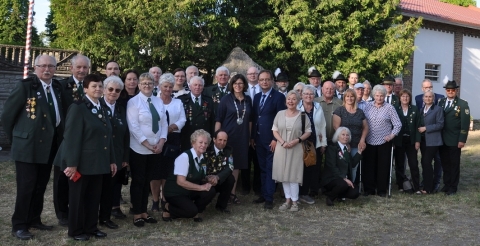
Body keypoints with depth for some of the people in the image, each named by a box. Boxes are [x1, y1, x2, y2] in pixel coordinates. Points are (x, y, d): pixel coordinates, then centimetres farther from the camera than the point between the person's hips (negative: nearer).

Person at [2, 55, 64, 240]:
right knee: (26, 187, 0)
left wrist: (59, 137, 10)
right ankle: (19, 225, 13)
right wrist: (15, 139, -1)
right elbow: (7, 115, -6)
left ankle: (34, 219, 29)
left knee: (41, 186, 15)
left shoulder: (57, 87, 7)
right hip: (28, 145, -6)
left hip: (50, 146, 6)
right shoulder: (25, 86, -10)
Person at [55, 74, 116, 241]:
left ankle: (91, 227, 26)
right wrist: (72, 163, -21)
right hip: (82, 163, -7)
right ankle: (76, 230, 19)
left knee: (94, 197, 13)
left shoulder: (103, 110, 13)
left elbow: (107, 137, 14)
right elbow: (72, 138, -17)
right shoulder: (78, 108, -10)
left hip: (98, 163, 7)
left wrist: (111, 160, 11)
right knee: (78, 197, 7)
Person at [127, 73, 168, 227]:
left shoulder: (159, 102, 8)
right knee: (138, 181, 4)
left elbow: (164, 124, 7)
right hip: (139, 149, -5)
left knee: (147, 181, 13)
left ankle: (144, 211, 24)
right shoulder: (133, 102, -8)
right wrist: (148, 145, -17)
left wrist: (161, 143, -7)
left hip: (155, 149, 5)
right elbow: (133, 127, -14)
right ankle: (137, 214, 15)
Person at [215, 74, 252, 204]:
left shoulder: (248, 100, 6)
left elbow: (249, 119, 11)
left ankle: (232, 192, 19)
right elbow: (218, 119, -7)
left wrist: (250, 136, 9)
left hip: (242, 137, 4)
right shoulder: (226, 99, -5)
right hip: (228, 136, -3)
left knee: (237, 164, 9)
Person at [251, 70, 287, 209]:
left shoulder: (279, 97, -8)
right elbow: (254, 118, 13)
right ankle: (263, 194, 21)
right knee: (262, 168, 13)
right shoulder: (257, 97, 12)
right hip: (258, 139, 6)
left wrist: (276, 139, -16)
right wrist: (252, 137, 8)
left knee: (270, 169, 1)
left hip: (271, 140, -6)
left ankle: (269, 198, 6)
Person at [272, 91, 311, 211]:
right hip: (281, 148, 3)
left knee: (294, 175, -2)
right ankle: (288, 200, 17)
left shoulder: (302, 115, -2)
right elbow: (275, 130, 4)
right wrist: (282, 142, -11)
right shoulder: (280, 114, 3)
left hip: (296, 149, -2)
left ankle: (294, 201, 10)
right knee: (283, 174, 6)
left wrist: (297, 140, -13)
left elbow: (308, 131, 1)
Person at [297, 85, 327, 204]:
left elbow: (323, 126, 8)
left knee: (315, 169, 7)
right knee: (303, 168, 4)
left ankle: (313, 192, 19)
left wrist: (323, 143, 6)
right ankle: (303, 193, 14)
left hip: (316, 144, 3)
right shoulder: (297, 108, -4)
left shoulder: (318, 107, 6)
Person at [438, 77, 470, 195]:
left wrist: (462, 140, -14)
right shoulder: (441, 102, 9)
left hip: (455, 140, -4)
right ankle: (446, 184, 24)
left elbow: (465, 123, -9)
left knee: (454, 164, 6)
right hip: (442, 139, 4)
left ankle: (453, 187, 15)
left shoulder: (463, 104, -5)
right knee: (445, 163, 11)